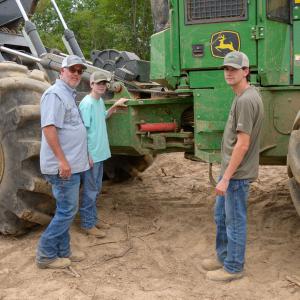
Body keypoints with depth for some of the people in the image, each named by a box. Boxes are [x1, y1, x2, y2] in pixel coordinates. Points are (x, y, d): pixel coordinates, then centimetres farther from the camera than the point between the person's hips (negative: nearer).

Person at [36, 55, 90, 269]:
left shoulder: (69, 95, 17)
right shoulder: (55, 94, -14)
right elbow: (48, 127, -22)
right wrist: (62, 159, -25)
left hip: (71, 163, 10)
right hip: (63, 165, -10)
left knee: (65, 210, 15)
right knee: (67, 211, -4)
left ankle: (62, 251, 26)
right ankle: (46, 255, 8)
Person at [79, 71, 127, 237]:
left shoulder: (100, 101, 9)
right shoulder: (87, 103, -18)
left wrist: (115, 106, 16)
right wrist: (88, 154, -21)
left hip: (99, 153, 9)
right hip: (91, 154, -9)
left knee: (96, 189, 17)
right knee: (90, 190, 0)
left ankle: (93, 218, 30)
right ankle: (87, 224, 11)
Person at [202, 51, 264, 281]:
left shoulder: (246, 100, -20)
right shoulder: (244, 96, 11)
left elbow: (243, 144, -23)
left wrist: (226, 177, -21)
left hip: (237, 173, -10)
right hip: (231, 169, 10)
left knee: (235, 220, 4)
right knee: (221, 215, 21)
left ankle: (233, 267, 21)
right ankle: (224, 256, 37)